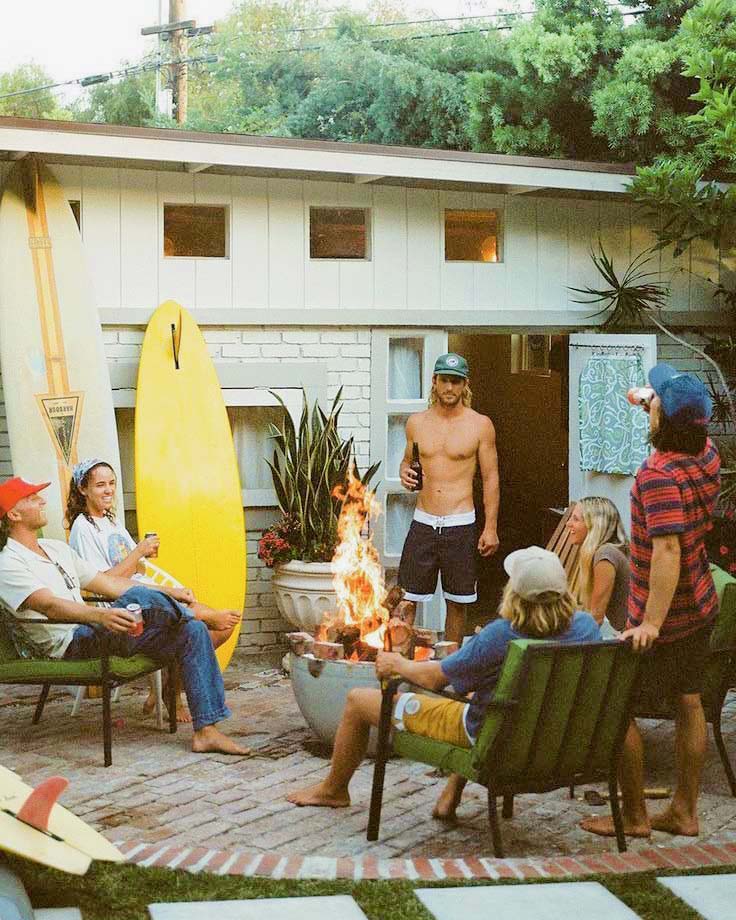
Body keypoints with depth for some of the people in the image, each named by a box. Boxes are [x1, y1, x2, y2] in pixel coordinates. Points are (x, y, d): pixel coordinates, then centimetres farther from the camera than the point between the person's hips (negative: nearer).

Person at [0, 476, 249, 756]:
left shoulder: (57, 549, 23)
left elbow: (107, 582, 22)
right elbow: (48, 605, -24)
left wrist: (166, 594, 12)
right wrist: (100, 615, -42)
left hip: (94, 632, 9)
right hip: (71, 645, -9)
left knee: (192, 632, -6)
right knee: (137, 597, -32)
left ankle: (207, 731, -8)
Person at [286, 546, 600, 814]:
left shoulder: (500, 635, -31)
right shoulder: (586, 626, -15)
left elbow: (435, 677, -17)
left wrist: (396, 664, 4)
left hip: (485, 736, -6)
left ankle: (333, 790, 36)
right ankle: (450, 798, 38)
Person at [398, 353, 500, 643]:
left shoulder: (480, 425, -1)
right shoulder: (417, 422, 7)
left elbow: (490, 477, 1)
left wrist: (491, 528, -4)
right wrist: (405, 473, -4)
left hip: (460, 524, -2)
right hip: (423, 522, 2)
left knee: (457, 603, 8)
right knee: (407, 600, 0)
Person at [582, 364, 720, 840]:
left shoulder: (658, 475, -27)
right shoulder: (707, 456, -2)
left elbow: (667, 552, -33)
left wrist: (651, 623, -33)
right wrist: (657, 407, 31)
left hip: (663, 617, -9)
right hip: (700, 606, 9)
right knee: (689, 704, 14)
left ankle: (634, 815, 11)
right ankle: (684, 811, 23)